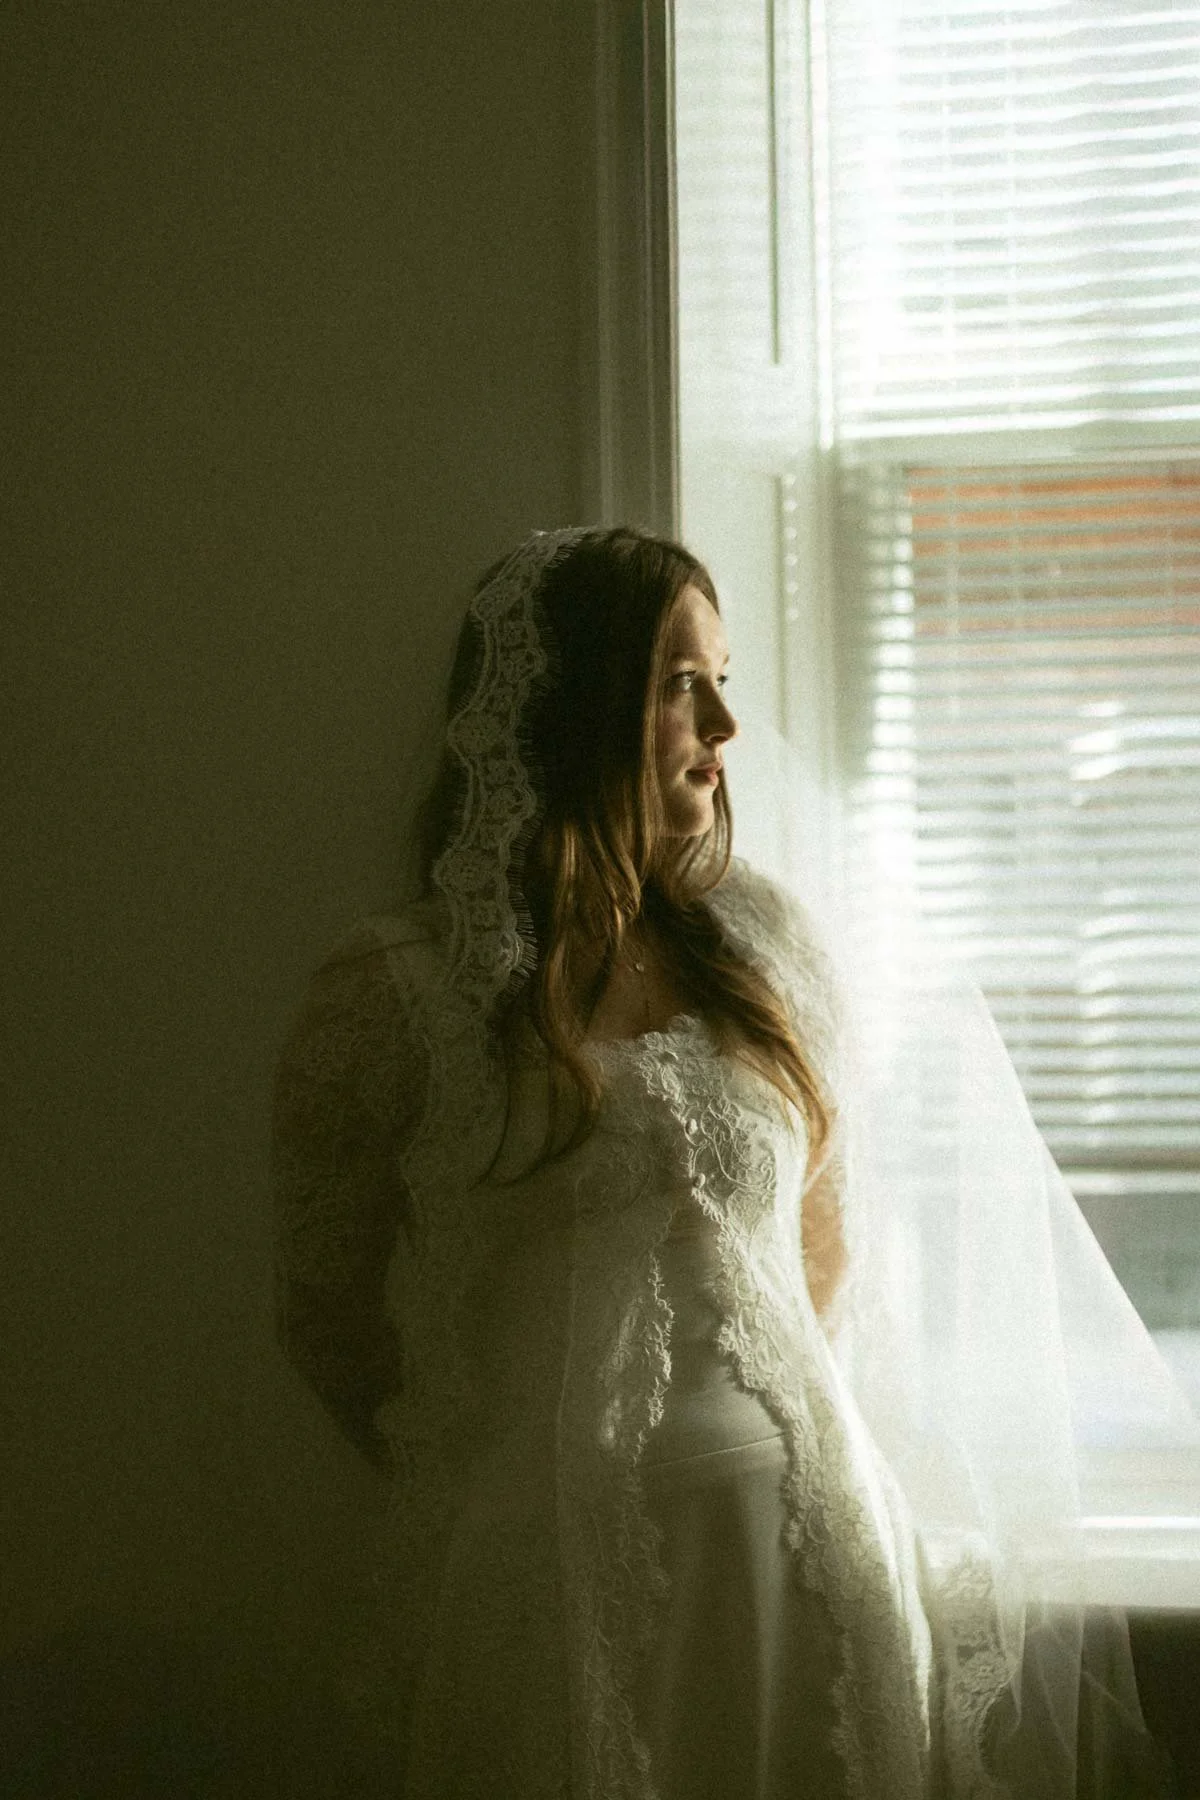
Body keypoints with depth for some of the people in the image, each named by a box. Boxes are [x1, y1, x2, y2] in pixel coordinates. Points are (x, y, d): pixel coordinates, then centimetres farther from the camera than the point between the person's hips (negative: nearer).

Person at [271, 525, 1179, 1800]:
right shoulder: (389, 999, -8)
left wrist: (782, 1421, 12)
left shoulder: (764, 943, 4)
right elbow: (332, 1320, 1)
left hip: (807, 1538, 4)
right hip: (540, 1565, -3)